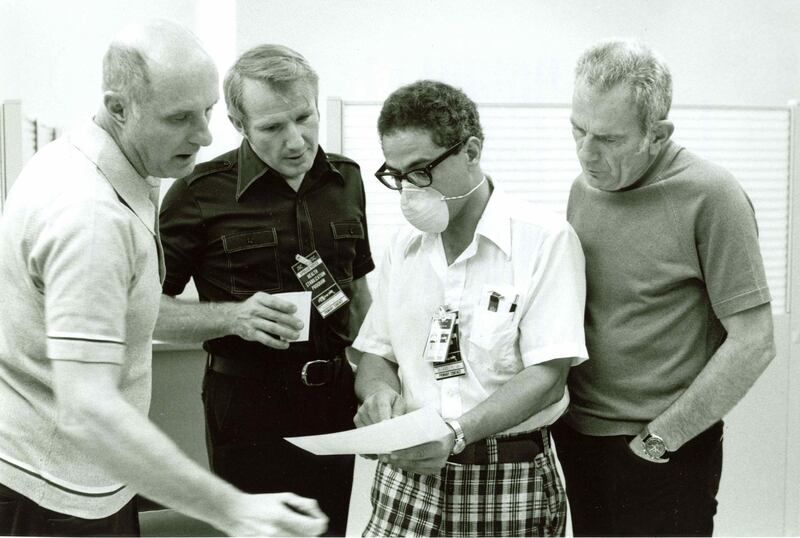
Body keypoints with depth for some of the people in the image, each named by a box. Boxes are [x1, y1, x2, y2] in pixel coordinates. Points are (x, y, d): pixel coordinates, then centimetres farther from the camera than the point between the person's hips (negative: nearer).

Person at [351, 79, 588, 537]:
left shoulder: (547, 239, -9)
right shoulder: (404, 247, 10)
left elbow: (548, 375, -15)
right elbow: (374, 354, 11)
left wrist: (457, 432, -27)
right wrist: (379, 391, -12)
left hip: (512, 480, -4)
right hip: (408, 473, 4)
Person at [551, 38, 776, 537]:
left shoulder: (710, 197, -15)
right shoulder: (585, 186, 5)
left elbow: (753, 343, -15)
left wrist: (658, 439, -13)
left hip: (662, 457, -6)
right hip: (578, 440, 6)